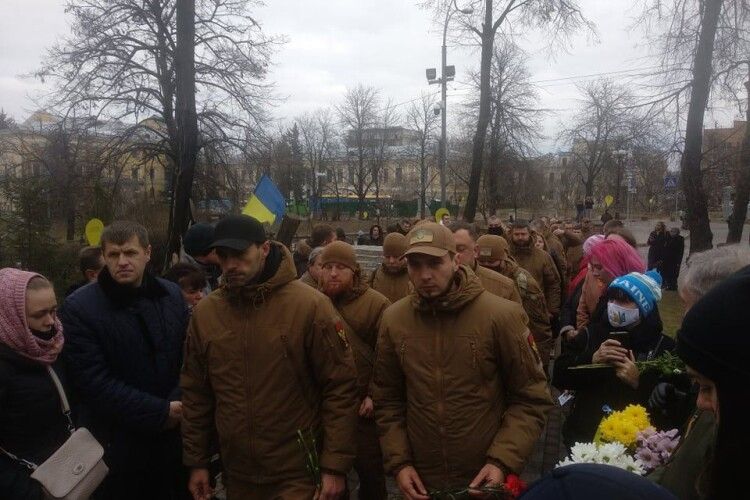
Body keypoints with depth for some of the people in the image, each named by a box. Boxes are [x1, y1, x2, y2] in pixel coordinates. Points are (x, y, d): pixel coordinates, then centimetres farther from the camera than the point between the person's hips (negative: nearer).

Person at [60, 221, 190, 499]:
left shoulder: (172, 295, 2)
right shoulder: (79, 308, -12)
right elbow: (94, 383, -17)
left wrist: (178, 403, -13)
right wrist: (160, 412, -17)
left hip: (176, 435, 4)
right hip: (119, 445, -4)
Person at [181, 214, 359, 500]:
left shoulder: (310, 306, -15)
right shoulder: (205, 313, -1)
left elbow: (341, 388, -13)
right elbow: (196, 393, 7)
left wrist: (335, 466, -13)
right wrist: (196, 461, 10)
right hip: (237, 476, 5)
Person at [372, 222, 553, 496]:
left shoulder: (501, 315, -15)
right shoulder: (393, 319, -5)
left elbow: (531, 399, -8)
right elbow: (387, 400, 4)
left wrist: (503, 461, -16)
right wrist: (398, 462, -3)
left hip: (487, 480, -2)